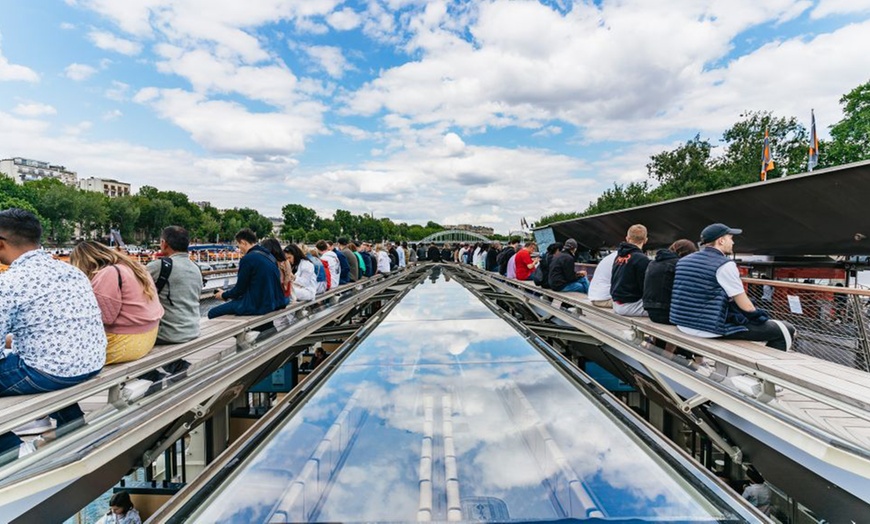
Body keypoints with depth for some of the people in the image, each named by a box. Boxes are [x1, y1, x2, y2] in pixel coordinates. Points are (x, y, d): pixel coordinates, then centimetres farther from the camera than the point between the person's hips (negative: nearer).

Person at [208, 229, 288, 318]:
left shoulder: (247, 259, -15)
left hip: (258, 305, -9)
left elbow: (240, 288, -8)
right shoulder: (268, 255, 8)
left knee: (212, 313, 0)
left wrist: (224, 295, 12)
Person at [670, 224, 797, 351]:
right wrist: (758, 315, 9)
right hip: (712, 329, -8)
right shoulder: (725, 265, -14)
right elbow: (746, 306, -11)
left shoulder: (684, 260, 8)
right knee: (785, 330, 7)